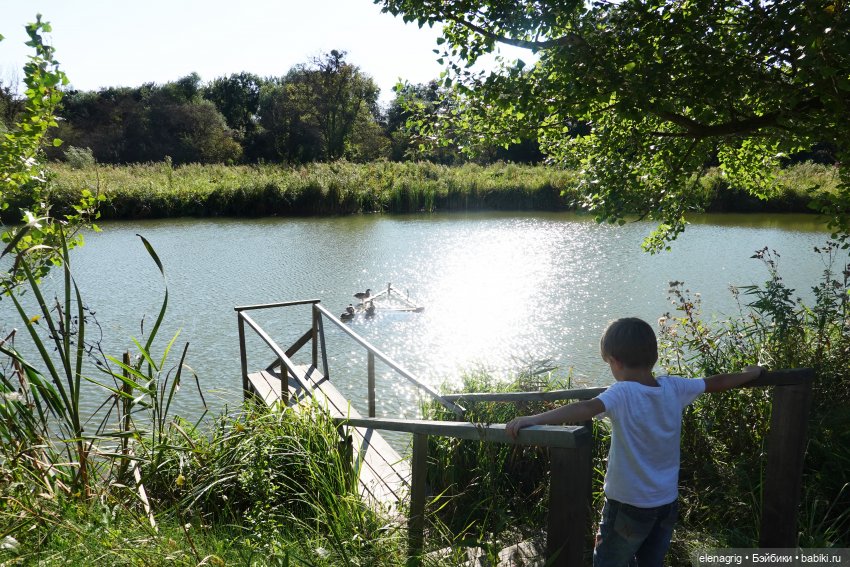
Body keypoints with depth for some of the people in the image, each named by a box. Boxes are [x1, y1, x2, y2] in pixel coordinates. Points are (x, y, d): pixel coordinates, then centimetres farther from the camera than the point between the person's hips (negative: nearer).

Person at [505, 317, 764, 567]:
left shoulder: (622, 394, -24)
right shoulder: (674, 387, -6)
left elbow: (586, 408, -42)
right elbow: (715, 383, 10)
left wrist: (531, 419, -47)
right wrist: (752, 373, 28)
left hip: (629, 506, -6)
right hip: (667, 502, 6)